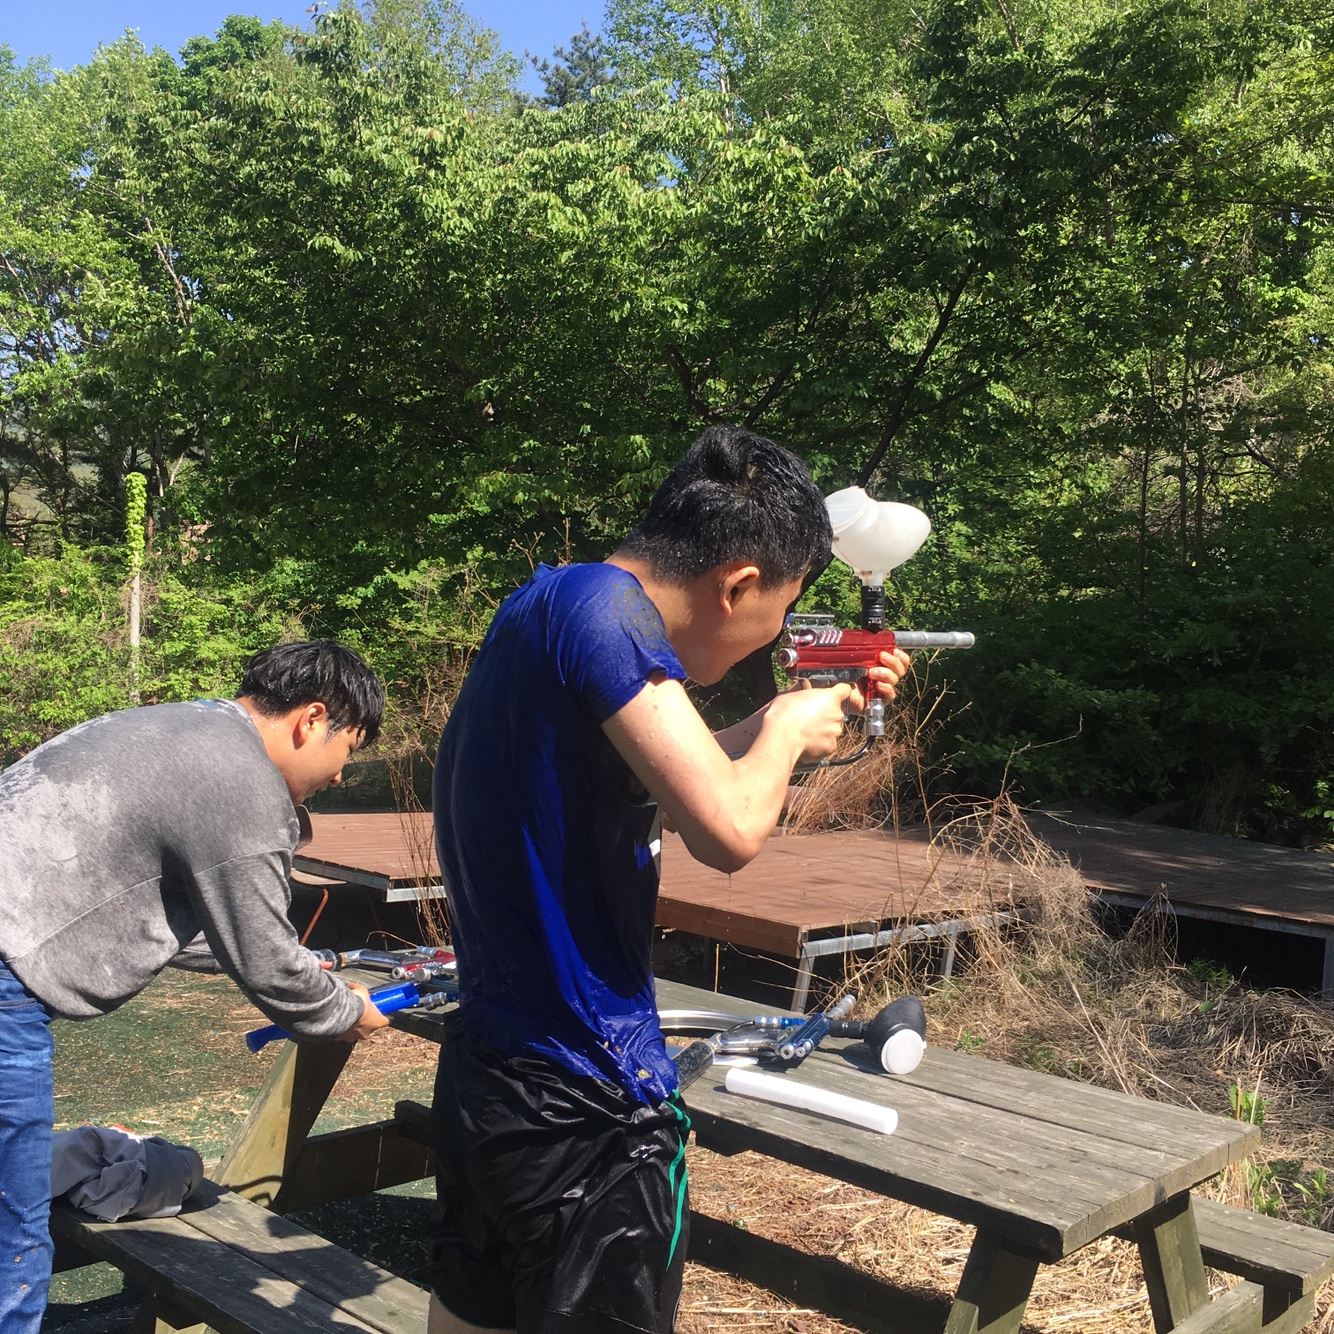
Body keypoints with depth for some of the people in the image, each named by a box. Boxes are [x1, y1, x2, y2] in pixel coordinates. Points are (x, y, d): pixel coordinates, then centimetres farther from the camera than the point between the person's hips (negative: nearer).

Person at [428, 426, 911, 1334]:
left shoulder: (539, 607, 7)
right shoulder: (598, 605, -21)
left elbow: (664, 778, 19)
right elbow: (730, 829, -28)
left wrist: (814, 711, 18)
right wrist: (786, 729, -9)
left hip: (481, 1078, 9)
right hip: (586, 1112, -9)